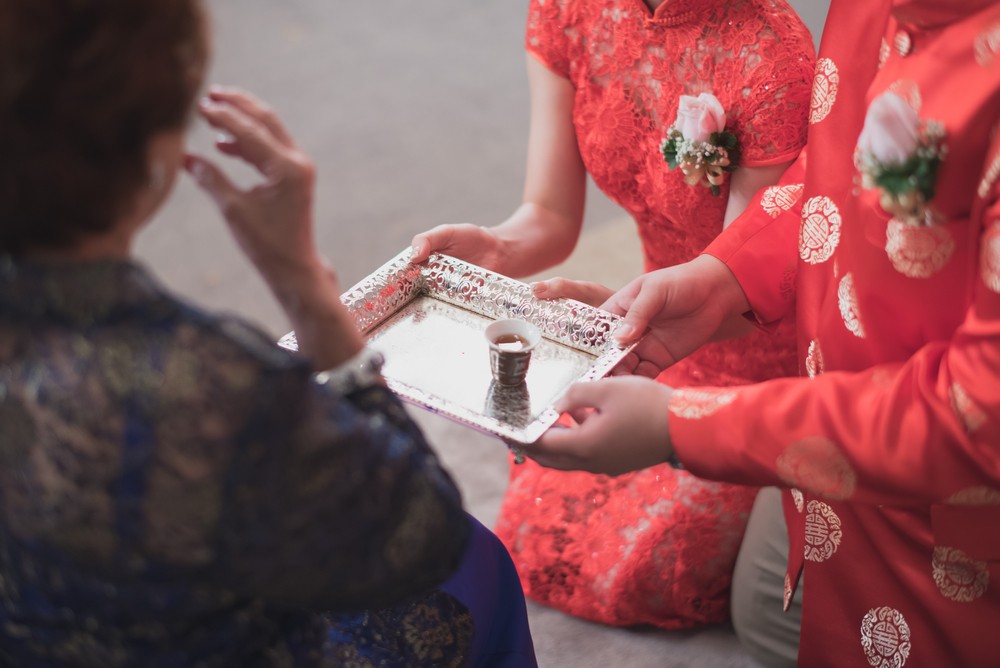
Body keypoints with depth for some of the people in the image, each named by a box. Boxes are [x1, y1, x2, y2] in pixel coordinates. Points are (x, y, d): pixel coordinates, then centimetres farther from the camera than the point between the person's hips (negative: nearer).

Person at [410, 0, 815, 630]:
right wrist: (496, 250, -31)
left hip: (765, 348, -6)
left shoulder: (769, 58, -31)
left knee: (637, 573, -9)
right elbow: (550, 216, -8)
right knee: (533, 535, 3)